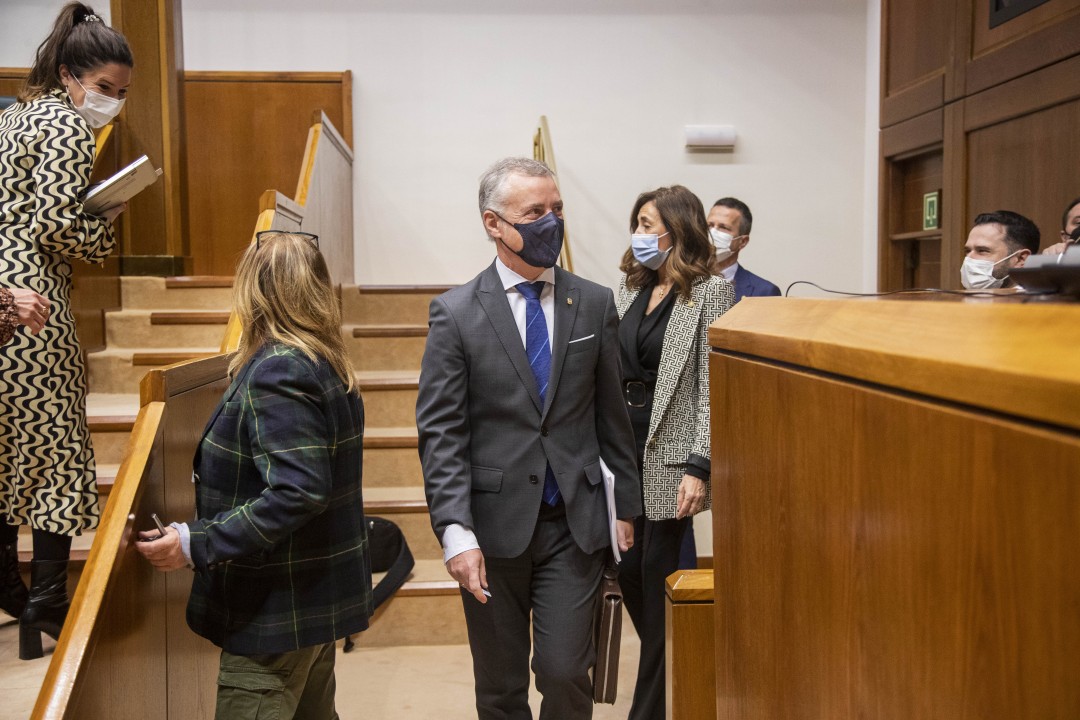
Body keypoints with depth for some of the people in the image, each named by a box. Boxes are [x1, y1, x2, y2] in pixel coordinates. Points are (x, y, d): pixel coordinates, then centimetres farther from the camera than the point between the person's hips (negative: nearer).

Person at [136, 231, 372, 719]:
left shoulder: (278, 372, -22)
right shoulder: (326, 363, 7)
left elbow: (297, 490, -30)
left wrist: (198, 544, -27)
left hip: (278, 608, -10)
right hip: (321, 597, 10)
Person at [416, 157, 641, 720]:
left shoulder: (595, 304, 3)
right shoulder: (455, 313, -4)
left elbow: (611, 413, 8)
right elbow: (440, 432, -7)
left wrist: (624, 505, 10)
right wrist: (456, 533, -15)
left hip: (576, 524, 1)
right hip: (494, 526, -1)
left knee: (566, 674, 2)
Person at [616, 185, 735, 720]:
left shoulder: (711, 291, -8)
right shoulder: (630, 286, 11)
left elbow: (712, 388, -12)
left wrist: (699, 468, -17)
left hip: (669, 455, -6)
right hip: (621, 445, 6)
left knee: (656, 576, 3)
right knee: (628, 569, 12)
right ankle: (668, 670, 36)